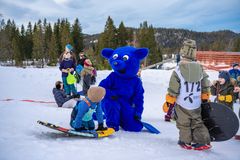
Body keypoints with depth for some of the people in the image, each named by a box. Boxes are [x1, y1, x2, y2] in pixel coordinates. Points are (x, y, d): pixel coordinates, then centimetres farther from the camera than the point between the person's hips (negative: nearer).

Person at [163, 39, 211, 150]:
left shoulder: (178, 70, -18)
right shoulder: (200, 69, -4)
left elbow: (173, 89, -13)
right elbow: (206, 86, 5)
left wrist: (169, 101, -1)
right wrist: (205, 97, 19)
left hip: (182, 104, -4)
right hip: (196, 104, 4)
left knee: (184, 124, 12)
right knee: (197, 123, 18)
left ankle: (186, 142, 20)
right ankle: (204, 141, 18)